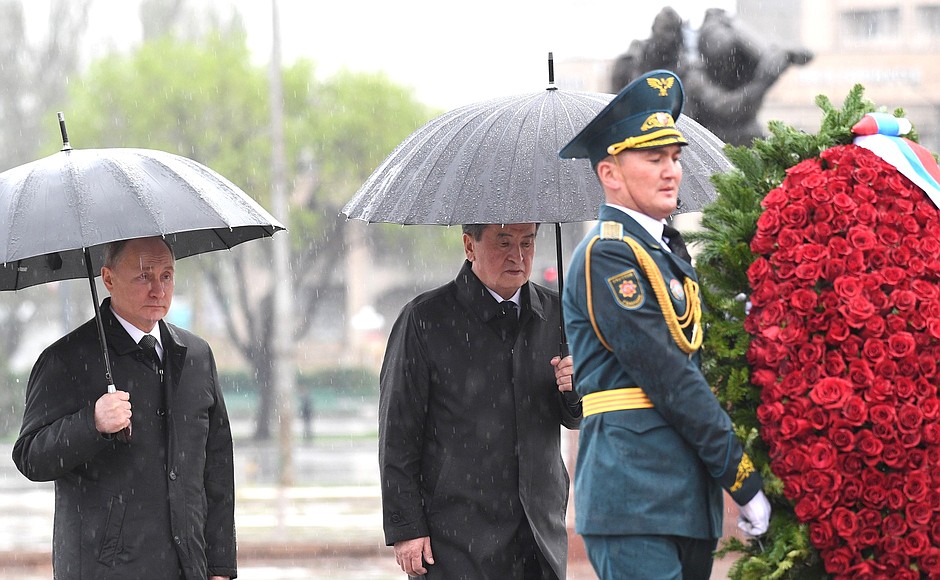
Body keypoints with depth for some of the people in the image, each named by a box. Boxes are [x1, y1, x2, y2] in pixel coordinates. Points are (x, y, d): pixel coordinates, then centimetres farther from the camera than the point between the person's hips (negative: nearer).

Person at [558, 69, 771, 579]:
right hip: (635, 498, -9)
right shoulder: (607, 255, -9)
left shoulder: (667, 251, 21)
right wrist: (744, 480, -13)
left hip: (687, 497, 9)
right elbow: (669, 380, -14)